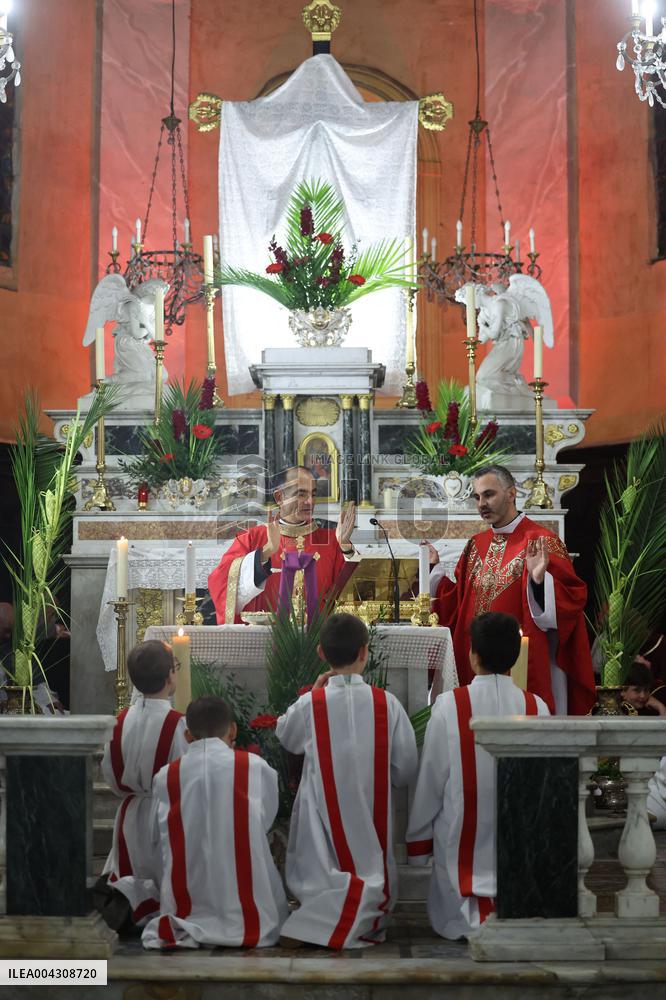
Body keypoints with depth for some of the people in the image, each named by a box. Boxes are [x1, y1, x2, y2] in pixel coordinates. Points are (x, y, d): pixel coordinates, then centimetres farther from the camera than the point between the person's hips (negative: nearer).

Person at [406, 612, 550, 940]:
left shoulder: (449, 706, -12)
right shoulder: (537, 707, -6)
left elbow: (430, 780, -5)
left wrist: (417, 843, 9)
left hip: (461, 842, -1)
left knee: (451, 921, 17)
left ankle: (474, 915, -13)